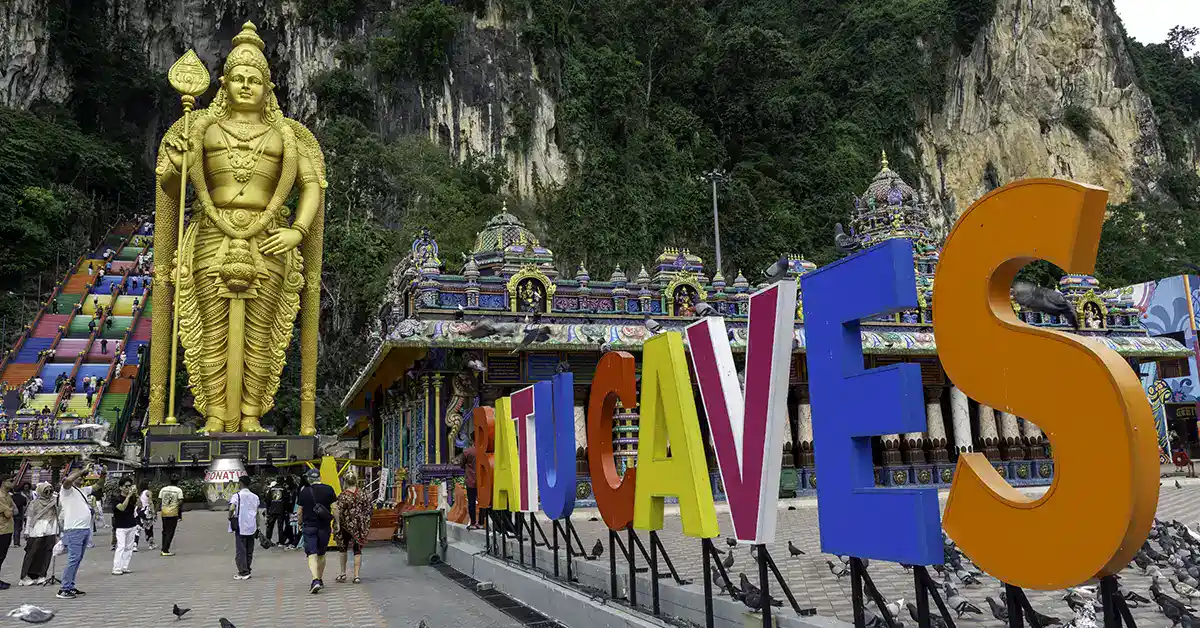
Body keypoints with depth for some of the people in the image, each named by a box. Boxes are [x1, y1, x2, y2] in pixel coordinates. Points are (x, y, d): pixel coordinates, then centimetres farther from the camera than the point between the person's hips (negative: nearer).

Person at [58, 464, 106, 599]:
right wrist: (84, 470, -18)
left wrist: (103, 474, 12)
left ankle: (70, 587, 18)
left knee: (78, 560, 11)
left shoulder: (82, 490, 20)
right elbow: (67, 480, -25)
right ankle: (64, 590, -9)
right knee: (73, 559, -12)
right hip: (74, 530, -8)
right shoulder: (67, 489, -2)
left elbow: (98, 485, 29)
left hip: (86, 529, 8)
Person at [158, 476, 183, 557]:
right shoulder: (178, 490, -4)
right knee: (170, 532, 0)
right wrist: (180, 514, -2)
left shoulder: (163, 489, 8)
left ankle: (164, 549, 21)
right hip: (173, 513, -4)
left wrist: (159, 510, 12)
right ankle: (165, 550, -2)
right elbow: (180, 502, -9)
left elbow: (159, 501, 6)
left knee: (165, 531, 17)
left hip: (164, 512, 4)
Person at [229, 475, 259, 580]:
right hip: (252, 527, 5)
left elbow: (232, 508, -21)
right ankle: (247, 570, 18)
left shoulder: (237, 495, -7)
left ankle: (243, 572, -2)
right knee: (249, 550, 12)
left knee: (241, 550, 0)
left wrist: (230, 517, -1)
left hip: (241, 527, -5)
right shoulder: (255, 497, 8)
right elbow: (257, 513, 10)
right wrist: (257, 527, 14)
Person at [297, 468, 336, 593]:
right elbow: (334, 509, -4)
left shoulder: (304, 491, -1)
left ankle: (315, 580, -23)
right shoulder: (328, 489, -2)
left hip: (309, 526, -2)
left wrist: (300, 524, 20)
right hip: (324, 527, 2)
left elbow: (300, 511, 5)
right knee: (321, 554, 16)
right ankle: (320, 580, 26)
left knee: (312, 555, -5)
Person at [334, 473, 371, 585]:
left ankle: (343, 573, 22)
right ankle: (356, 575, -1)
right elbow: (368, 509, 4)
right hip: (359, 525, 2)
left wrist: (338, 524, -9)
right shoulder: (362, 494, 1)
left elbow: (338, 511, -17)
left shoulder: (343, 496, -10)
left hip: (346, 525, -2)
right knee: (357, 550, 5)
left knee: (343, 548, 17)